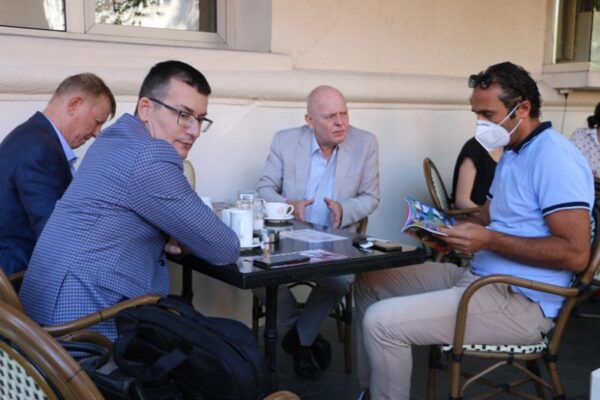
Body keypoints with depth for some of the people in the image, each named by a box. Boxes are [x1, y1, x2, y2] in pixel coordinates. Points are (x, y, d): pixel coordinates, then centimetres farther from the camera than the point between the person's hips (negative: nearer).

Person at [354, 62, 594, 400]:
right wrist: (448, 230, 3)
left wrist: (489, 240, -23)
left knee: (382, 322, -22)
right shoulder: (512, 154, 15)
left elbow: (576, 253, -23)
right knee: (370, 283, 10)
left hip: (520, 302, -10)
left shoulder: (555, 157, -17)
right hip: (478, 276, 10)